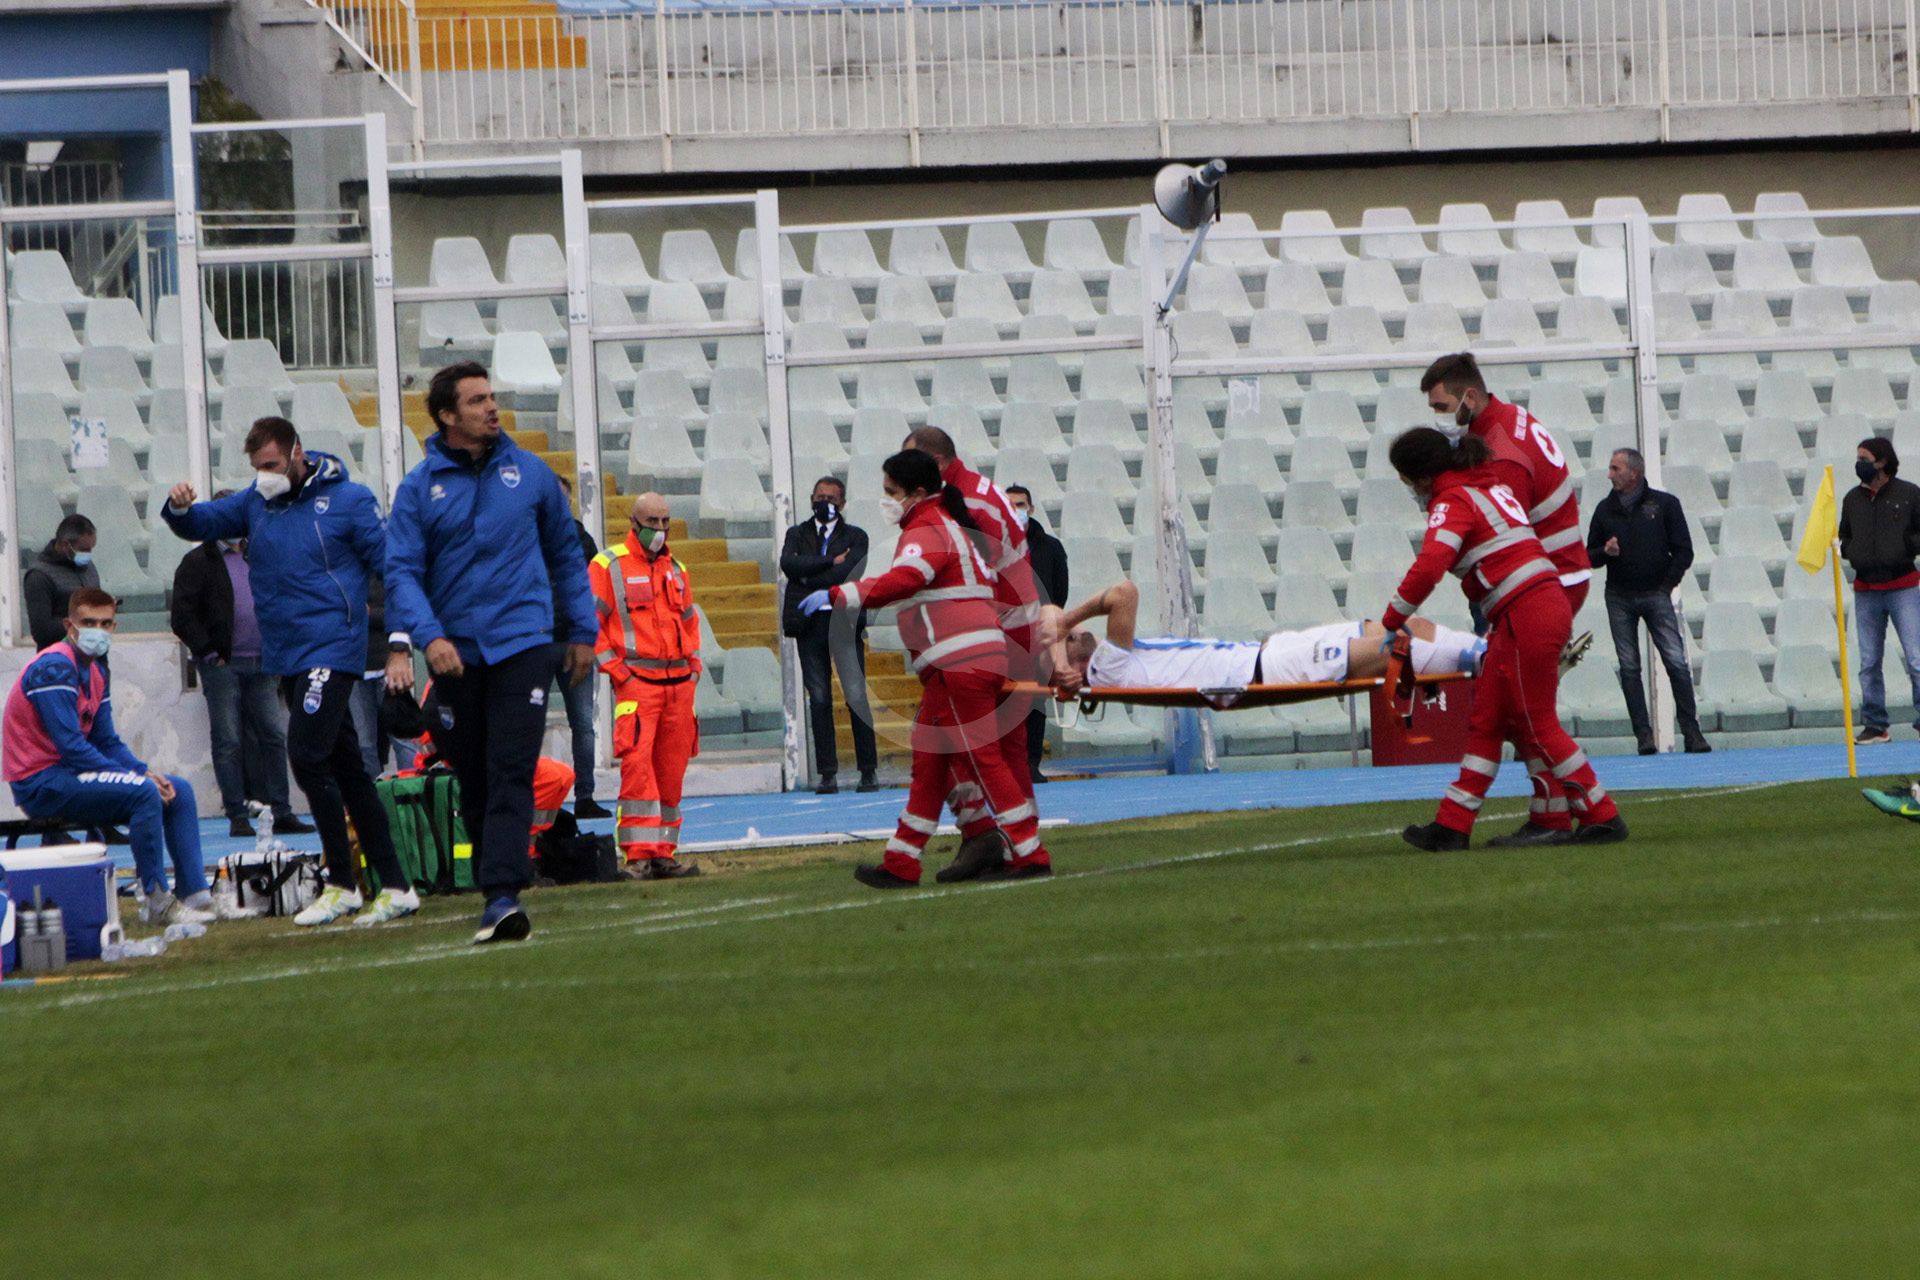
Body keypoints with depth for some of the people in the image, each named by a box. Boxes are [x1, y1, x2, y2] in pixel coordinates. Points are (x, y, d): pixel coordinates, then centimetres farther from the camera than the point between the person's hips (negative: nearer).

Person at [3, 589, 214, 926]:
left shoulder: (97, 671, 13)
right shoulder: (55, 668, -18)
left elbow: (107, 742, 14)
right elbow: (71, 747, -24)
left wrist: (146, 772, -4)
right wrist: (140, 778, -21)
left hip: (71, 772, 10)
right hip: (40, 782, -10)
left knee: (178, 791, 5)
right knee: (144, 793, -27)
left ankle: (195, 895, 3)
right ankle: (157, 902, -21)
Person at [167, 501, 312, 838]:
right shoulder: (198, 562, 1)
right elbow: (182, 617, -6)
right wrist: (209, 652, -11)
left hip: (260, 664, 5)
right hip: (222, 667, -5)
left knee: (273, 735, 2)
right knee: (228, 741, -3)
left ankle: (281, 813, 5)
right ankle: (237, 817, -1)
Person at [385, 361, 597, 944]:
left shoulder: (529, 472, 6)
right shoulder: (420, 486, 1)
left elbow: (566, 554, 16)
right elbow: (401, 570, -4)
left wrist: (581, 631, 15)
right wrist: (427, 635, -20)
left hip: (523, 640, -1)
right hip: (456, 653, 1)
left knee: (511, 772, -14)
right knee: (474, 780, 9)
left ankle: (503, 894, -22)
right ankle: (492, 881, 21)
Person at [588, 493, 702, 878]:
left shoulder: (676, 570, 20)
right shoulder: (607, 567, 0)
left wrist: (694, 664, 15)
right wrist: (613, 667, -10)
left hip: (679, 683, 6)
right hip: (636, 680, -6)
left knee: (671, 770, 6)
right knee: (637, 764, -17)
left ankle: (663, 853, 11)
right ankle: (640, 854, -19)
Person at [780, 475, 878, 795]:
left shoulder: (855, 537, 9)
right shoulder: (797, 535, 16)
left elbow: (849, 573, -8)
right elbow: (789, 564, -4)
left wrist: (809, 579, -9)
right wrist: (830, 561, -8)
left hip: (844, 622, -2)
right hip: (809, 625, 2)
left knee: (856, 696, -6)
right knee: (819, 698, 0)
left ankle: (869, 771, -2)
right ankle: (827, 773, 1)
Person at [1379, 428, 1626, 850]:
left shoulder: (1452, 502, -9)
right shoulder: (1491, 485, 19)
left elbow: (1427, 569, -23)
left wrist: (1391, 623, -12)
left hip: (1524, 617, -9)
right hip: (1548, 605, 10)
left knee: (1538, 724, -1)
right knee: (1486, 718, 9)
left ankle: (1602, 816, 5)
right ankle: (1451, 826, 10)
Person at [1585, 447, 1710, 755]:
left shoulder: (1664, 504, 1)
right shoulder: (1605, 509, 10)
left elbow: (1684, 552, 3)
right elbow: (1590, 555, 14)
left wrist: (1666, 585, -4)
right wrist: (1605, 552, -8)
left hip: (1655, 595, -3)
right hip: (1619, 599, 3)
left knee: (1677, 662, -9)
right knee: (1629, 667, -1)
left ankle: (1692, 731, -5)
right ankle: (1643, 735, 1)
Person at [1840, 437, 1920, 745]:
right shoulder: (1853, 499, 12)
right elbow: (1845, 537, 22)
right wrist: (1848, 551, 1)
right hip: (1865, 590, 4)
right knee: (1869, 662, 4)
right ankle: (1874, 725, 10)